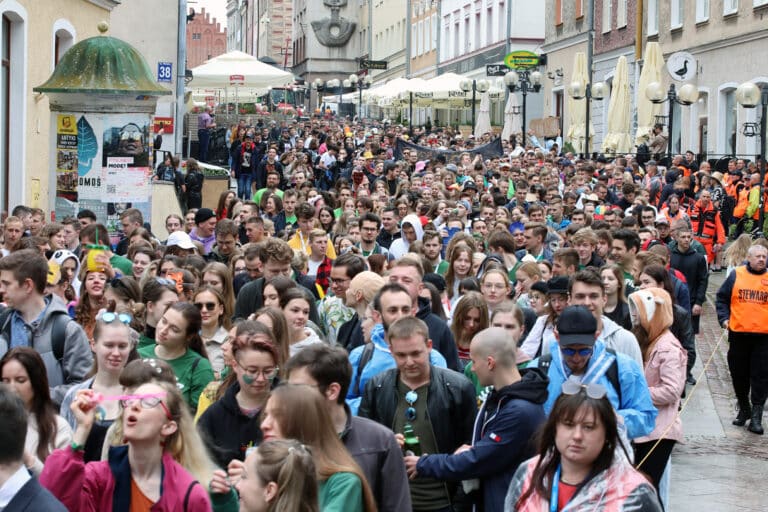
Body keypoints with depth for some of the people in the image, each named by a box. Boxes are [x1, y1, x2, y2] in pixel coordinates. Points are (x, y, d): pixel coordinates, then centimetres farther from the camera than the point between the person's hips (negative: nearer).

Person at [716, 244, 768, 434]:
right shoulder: (736, 275, 3)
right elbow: (721, 298, 9)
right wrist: (724, 318, -2)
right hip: (738, 334, 1)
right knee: (739, 374, 10)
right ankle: (744, 409, 28)